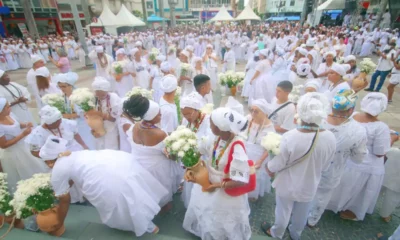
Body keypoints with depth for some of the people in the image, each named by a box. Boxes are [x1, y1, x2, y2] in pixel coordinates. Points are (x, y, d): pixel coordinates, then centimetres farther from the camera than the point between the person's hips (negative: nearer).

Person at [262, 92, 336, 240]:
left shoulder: (289, 137, -34)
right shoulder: (330, 138, -22)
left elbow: (278, 164, -20)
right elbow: (325, 167, -5)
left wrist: (269, 167, 3)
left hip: (288, 186, -3)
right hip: (309, 186, 3)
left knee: (283, 212, 25)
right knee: (301, 214, 30)